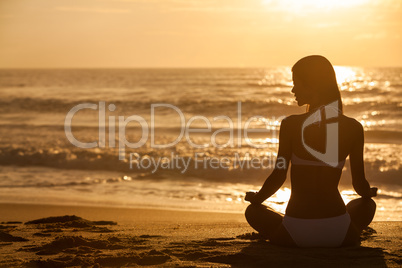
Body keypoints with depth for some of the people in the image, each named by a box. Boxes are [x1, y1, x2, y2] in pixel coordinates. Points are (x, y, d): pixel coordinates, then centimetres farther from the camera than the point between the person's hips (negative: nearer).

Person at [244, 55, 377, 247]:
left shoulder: (290, 125, -8)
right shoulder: (353, 128, -1)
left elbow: (278, 176, -3)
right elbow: (360, 183, 6)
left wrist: (256, 198, 17)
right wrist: (369, 193, 31)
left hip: (296, 235, -2)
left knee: (253, 211, 31)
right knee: (367, 204, 37)